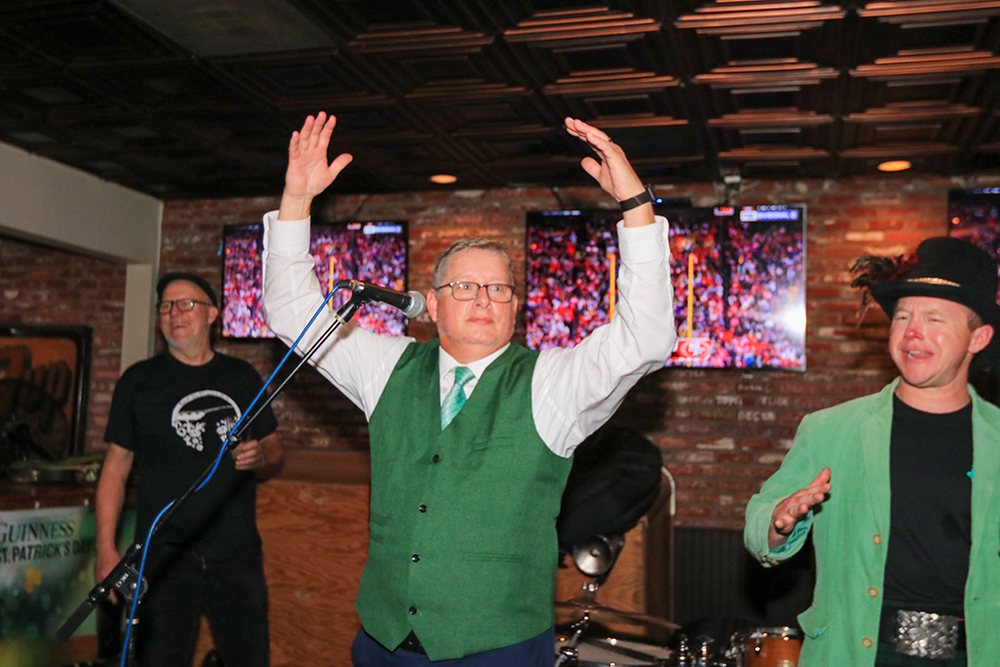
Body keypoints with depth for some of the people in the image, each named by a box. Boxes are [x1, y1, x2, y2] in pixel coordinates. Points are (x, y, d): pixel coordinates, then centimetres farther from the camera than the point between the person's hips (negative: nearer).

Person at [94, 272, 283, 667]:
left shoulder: (242, 376, 11)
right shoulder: (139, 381, 5)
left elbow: (275, 452, 17)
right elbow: (116, 469, 4)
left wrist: (260, 457, -7)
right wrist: (106, 549, -4)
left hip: (237, 555, 2)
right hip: (164, 556, -2)